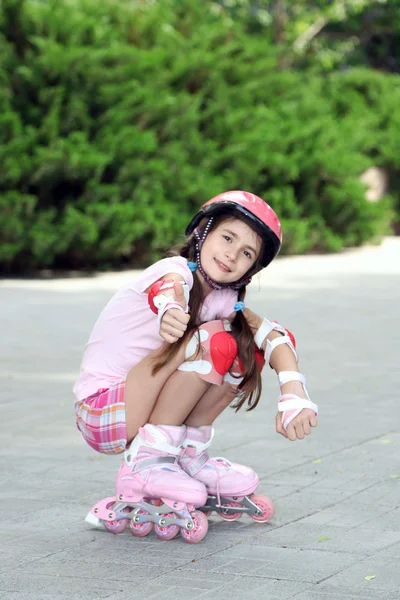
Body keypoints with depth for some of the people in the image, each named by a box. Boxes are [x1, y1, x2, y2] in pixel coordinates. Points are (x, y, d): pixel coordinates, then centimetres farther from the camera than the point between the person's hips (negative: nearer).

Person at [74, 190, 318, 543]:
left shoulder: (223, 300, 2)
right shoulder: (175, 270, -18)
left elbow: (275, 337, -10)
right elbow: (168, 289, -42)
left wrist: (294, 396, -30)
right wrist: (170, 313, -68)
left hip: (142, 413, 7)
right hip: (101, 414, -7)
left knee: (246, 349, -5)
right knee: (213, 341, -25)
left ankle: (189, 454, 2)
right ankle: (145, 462, -18)